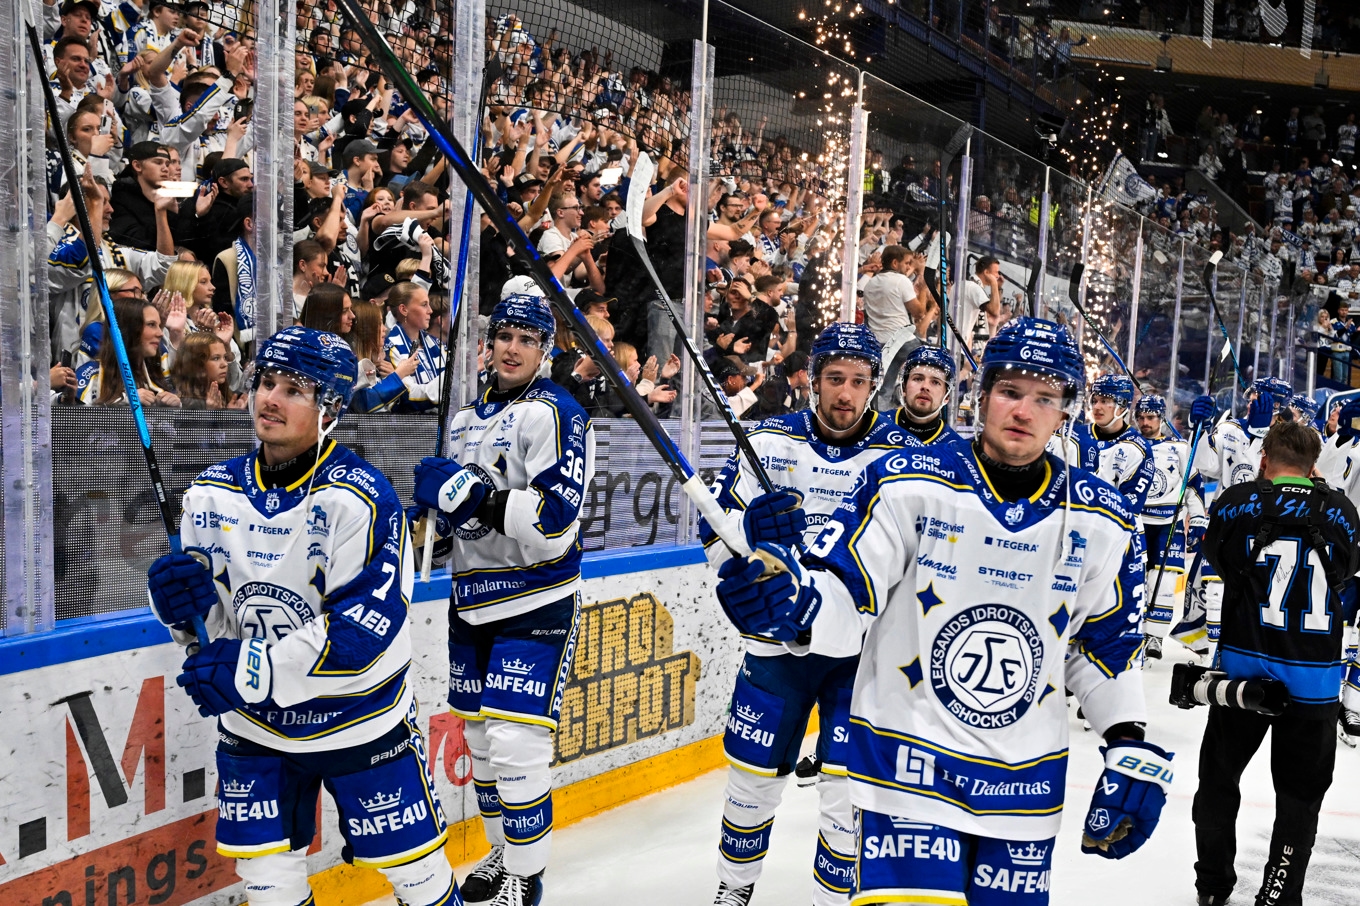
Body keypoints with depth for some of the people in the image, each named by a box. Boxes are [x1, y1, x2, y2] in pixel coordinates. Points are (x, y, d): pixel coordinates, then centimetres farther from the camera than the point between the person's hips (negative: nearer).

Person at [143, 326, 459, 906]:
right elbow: (207, 611, 7)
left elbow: (365, 632, -26)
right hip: (253, 724, 4)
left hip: (360, 720, -4)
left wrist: (251, 671, -25)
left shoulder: (359, 498, -22)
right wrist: (182, 600, -17)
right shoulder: (211, 494, -2)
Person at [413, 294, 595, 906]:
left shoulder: (554, 414, -13)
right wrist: (433, 524, 2)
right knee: (480, 738, 16)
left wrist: (472, 496, -28)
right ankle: (504, 853, 35)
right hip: (472, 602, 8)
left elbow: (554, 521, -24)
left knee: (515, 744, -10)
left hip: (535, 604, -8)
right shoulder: (466, 419, 12)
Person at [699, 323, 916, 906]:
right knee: (753, 774, 12)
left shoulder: (903, 454, -6)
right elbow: (715, 539, -8)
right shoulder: (769, 442, -4)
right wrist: (750, 528, -29)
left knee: (850, 791, -4)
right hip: (777, 639, 2)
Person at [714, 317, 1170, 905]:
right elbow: (842, 598, -15)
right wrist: (792, 605, -35)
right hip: (909, 753, -4)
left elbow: (1108, 645, 10)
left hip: (1027, 775, 4)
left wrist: (1131, 748, 5)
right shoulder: (906, 486, -12)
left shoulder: (1101, 521, 0)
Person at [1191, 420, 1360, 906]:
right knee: (1300, 793, 12)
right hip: (1315, 676, 1)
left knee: (1219, 774, 16)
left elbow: (1208, 574, 2)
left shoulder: (1237, 501, -3)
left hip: (1244, 663, -1)